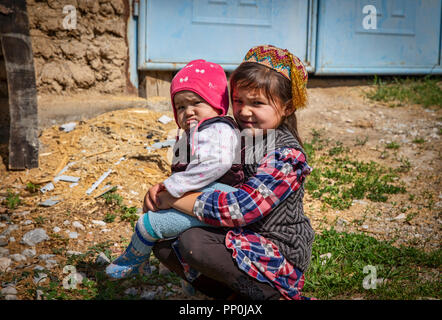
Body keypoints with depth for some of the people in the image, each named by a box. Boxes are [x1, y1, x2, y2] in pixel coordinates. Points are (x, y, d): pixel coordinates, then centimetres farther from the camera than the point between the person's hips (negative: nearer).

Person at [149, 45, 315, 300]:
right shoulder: (238, 138, 6)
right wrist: (162, 190, -5)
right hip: (240, 239, 9)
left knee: (193, 243, -27)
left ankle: (271, 295, -10)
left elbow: (239, 209, -29)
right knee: (163, 241, 3)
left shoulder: (286, 155, -20)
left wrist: (174, 198, -20)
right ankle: (237, 295, 1)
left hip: (280, 260, -9)